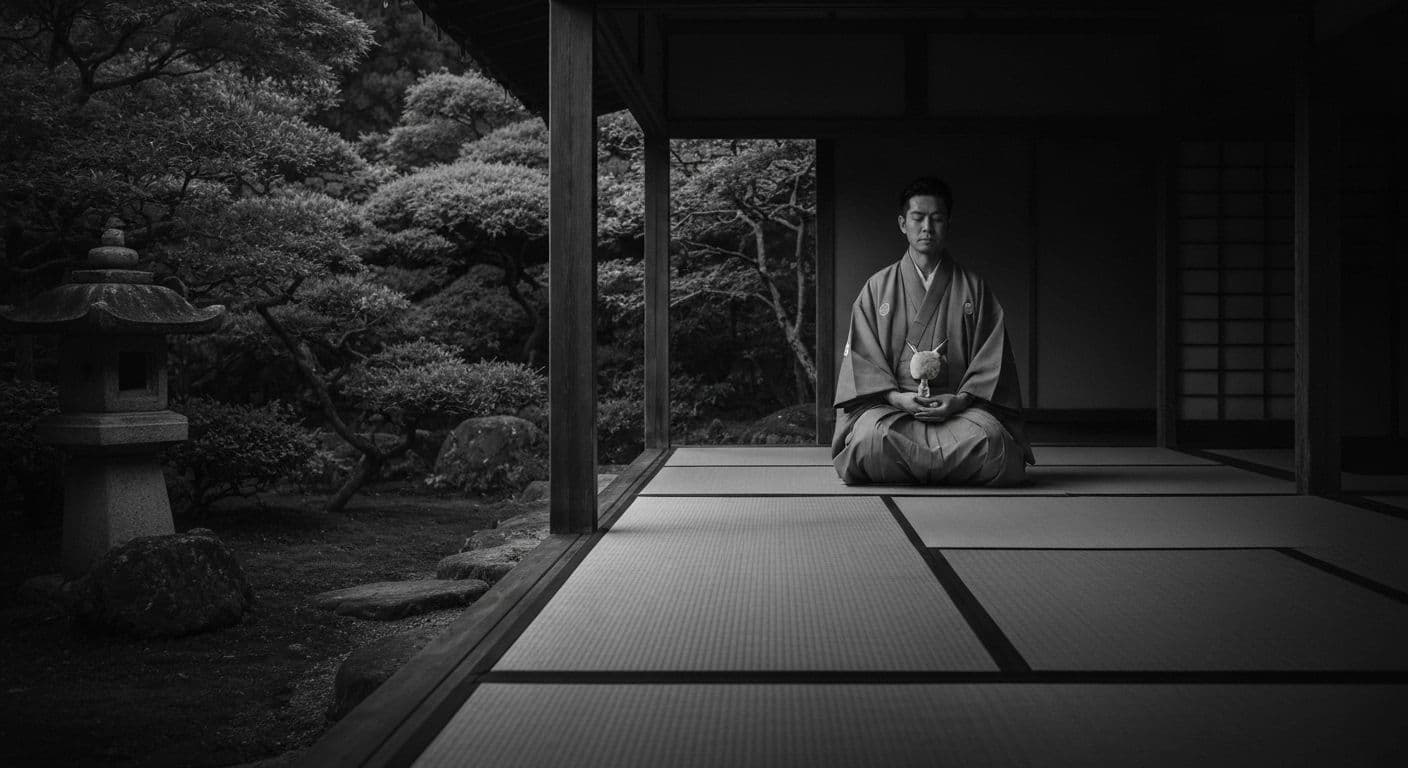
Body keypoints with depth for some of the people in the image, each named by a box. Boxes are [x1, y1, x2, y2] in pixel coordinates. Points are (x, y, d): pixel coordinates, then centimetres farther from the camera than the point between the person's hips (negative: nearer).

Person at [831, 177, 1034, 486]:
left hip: (961, 406, 1)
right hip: (889, 404, -1)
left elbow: (991, 357, 6)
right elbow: (861, 356, 6)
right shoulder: (877, 287, 14)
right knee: (873, 435, -36)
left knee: (988, 437, -34)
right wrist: (895, 396, -12)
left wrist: (961, 399, -12)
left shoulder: (974, 287, 14)